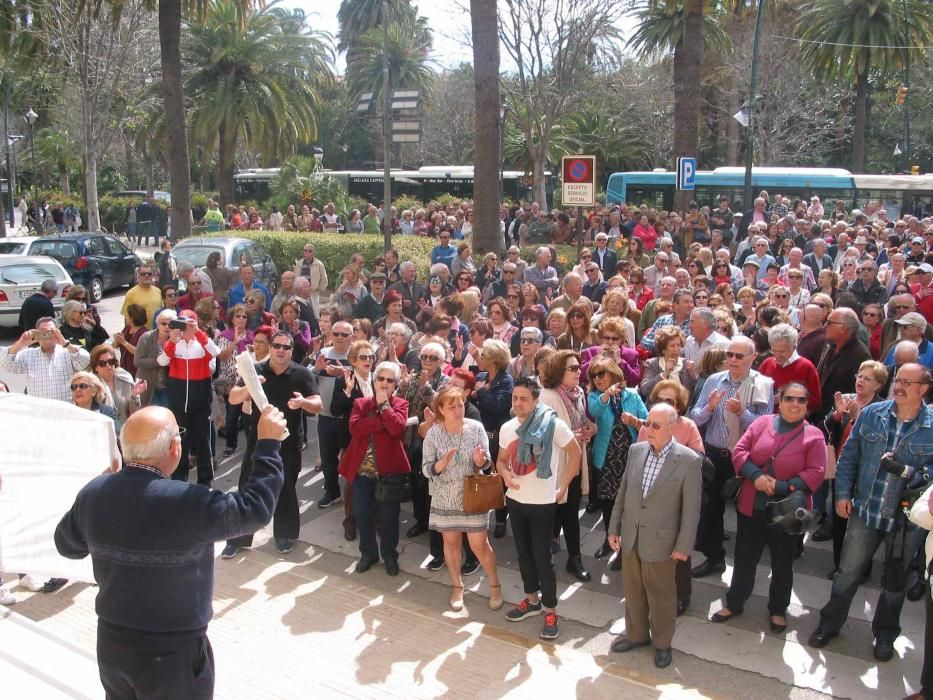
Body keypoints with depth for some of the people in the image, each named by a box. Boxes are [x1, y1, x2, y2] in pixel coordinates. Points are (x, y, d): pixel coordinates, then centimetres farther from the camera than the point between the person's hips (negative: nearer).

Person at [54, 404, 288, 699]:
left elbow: (66, 544, 8)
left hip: (111, 642, 5)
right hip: (172, 652, -5)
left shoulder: (93, 492, -10)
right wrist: (269, 443, -11)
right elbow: (255, 508, -17)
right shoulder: (186, 502, -29)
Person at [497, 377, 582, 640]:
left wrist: (563, 486, -6)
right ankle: (532, 599, 36)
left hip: (542, 502, -6)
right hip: (515, 500, 6)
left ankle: (550, 611, 16)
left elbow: (575, 451, -7)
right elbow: (501, 459, 13)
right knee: (524, 553, 18)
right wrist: (505, 474, -9)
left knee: (542, 557, 1)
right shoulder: (507, 428, 1)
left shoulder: (552, 424, -16)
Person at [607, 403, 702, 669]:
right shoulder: (635, 450, 0)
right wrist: (614, 528, 8)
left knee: (661, 595, 12)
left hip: (660, 541, -4)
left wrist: (684, 546, -10)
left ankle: (662, 642, 32)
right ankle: (636, 634, 39)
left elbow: (691, 507, -11)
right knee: (632, 590, 18)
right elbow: (623, 492, 7)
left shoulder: (689, 460, -15)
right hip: (630, 537, 5)